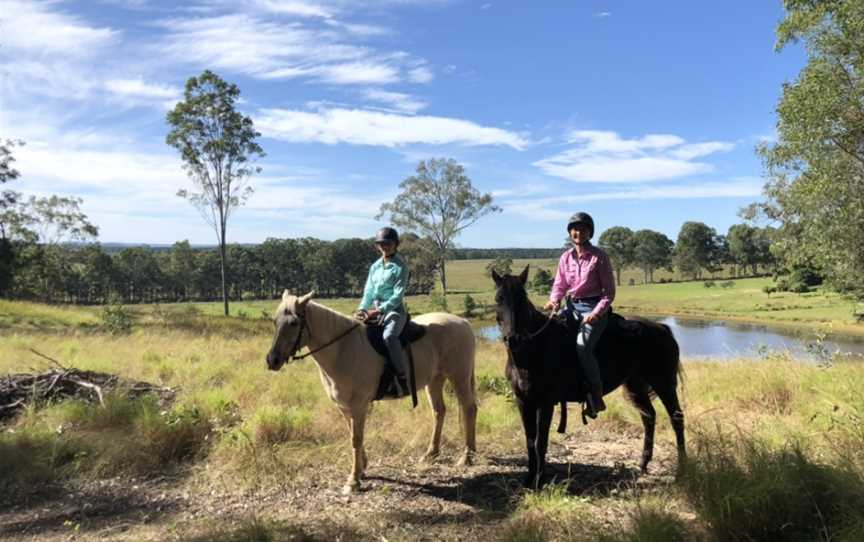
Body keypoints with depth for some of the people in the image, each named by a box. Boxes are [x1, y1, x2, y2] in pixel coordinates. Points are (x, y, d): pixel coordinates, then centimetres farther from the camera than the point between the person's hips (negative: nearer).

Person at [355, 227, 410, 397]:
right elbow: (368, 291, 11)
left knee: (389, 336, -34)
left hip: (394, 310, -7)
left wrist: (379, 310, -22)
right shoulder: (375, 266, 15)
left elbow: (398, 295, -13)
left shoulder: (400, 267, -4)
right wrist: (362, 308, -8)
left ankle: (402, 380, -33)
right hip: (374, 309, 7)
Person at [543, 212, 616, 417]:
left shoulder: (599, 257, -6)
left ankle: (596, 395, -15)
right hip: (571, 306, 6)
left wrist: (597, 313, -19)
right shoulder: (566, 258, 8)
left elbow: (609, 292, -5)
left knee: (582, 344, -28)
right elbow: (559, 285, 12)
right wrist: (554, 300, -10)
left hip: (594, 308, -6)